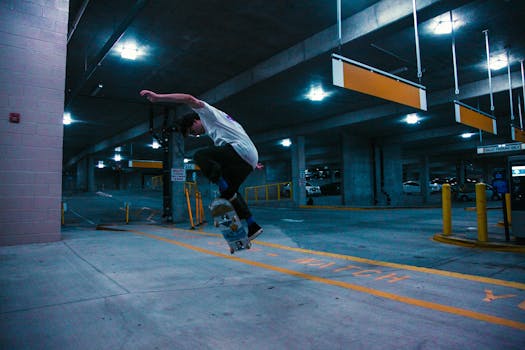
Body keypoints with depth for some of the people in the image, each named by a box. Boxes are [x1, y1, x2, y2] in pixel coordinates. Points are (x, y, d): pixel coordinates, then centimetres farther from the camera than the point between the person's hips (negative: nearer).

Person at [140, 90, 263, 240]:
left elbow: (190, 99, -8)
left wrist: (158, 97, -10)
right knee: (230, 192, 15)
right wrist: (252, 163, 40)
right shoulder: (213, 127, 36)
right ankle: (253, 226, 13)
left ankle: (226, 192, -17)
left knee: (199, 155, -10)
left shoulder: (208, 112, 11)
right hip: (249, 160, 10)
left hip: (241, 150, -10)